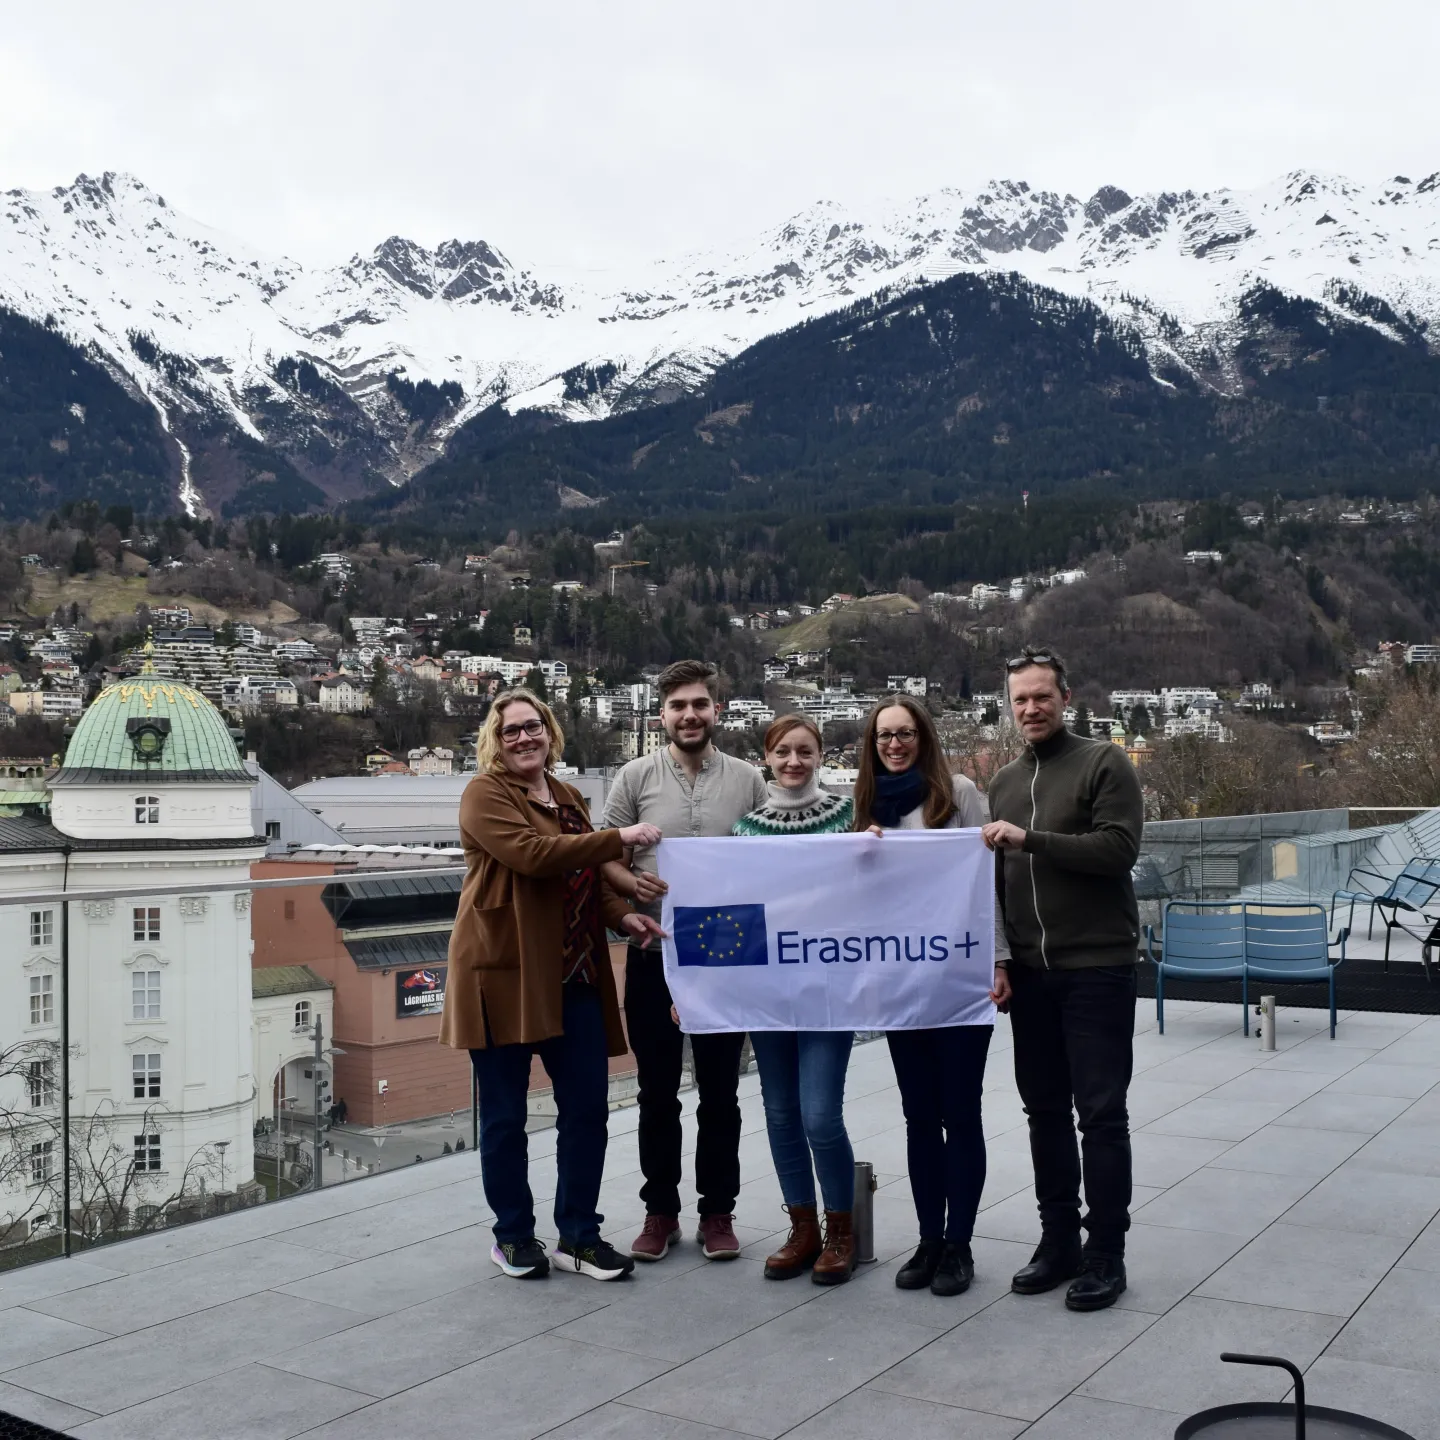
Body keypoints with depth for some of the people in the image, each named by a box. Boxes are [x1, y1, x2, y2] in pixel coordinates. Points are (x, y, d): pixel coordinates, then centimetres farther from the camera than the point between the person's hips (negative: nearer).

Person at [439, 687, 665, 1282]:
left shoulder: (567, 797, 17)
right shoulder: (486, 795, -6)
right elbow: (533, 854, -22)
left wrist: (622, 915, 5)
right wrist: (619, 838, -19)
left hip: (572, 975, 6)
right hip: (504, 973, -6)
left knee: (587, 1108, 5)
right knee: (505, 1115, 5)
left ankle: (578, 1236, 19)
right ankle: (513, 1237, 22)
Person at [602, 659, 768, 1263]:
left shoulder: (747, 780, 2)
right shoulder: (635, 777, 1)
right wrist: (631, 884, -19)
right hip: (653, 957, 0)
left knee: (720, 1094, 10)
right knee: (657, 1094, 10)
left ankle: (717, 1212, 24)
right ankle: (660, 1210, 24)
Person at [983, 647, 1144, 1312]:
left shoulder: (1103, 763, -3)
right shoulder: (1003, 782, 14)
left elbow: (1119, 847, -16)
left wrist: (1030, 840, -21)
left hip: (1097, 967, -5)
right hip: (1030, 973, 6)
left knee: (1101, 1113, -1)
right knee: (1045, 1109, 11)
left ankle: (1104, 1254, 9)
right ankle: (1058, 1241, 22)